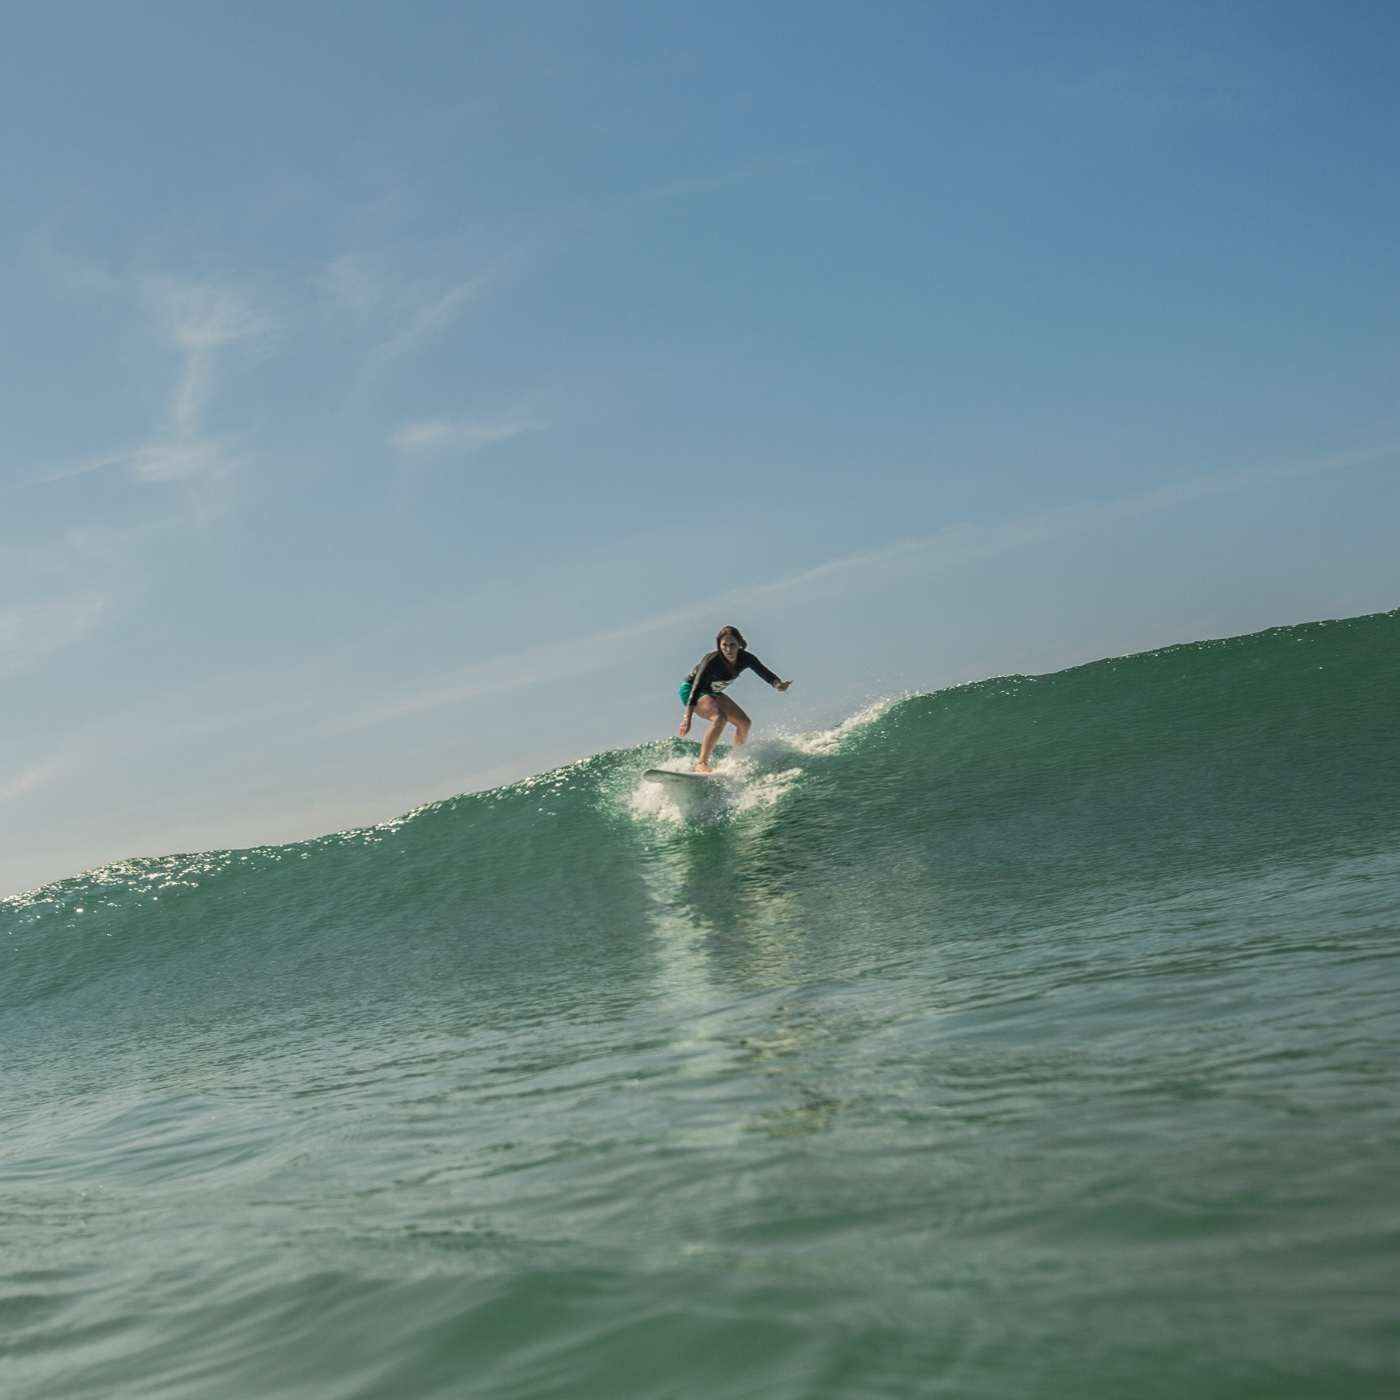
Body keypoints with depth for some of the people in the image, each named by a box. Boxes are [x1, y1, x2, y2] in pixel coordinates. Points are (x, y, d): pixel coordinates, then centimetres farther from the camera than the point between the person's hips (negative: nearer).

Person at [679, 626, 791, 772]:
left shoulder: (745, 658, -16)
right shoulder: (712, 662, -33)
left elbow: (765, 673, -16)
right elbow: (696, 689, -37)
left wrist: (777, 684, -40)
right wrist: (687, 718, -44)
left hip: (712, 693, 7)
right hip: (690, 690, -7)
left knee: (744, 723, 3)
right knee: (719, 718, -31)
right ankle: (701, 764, -34)